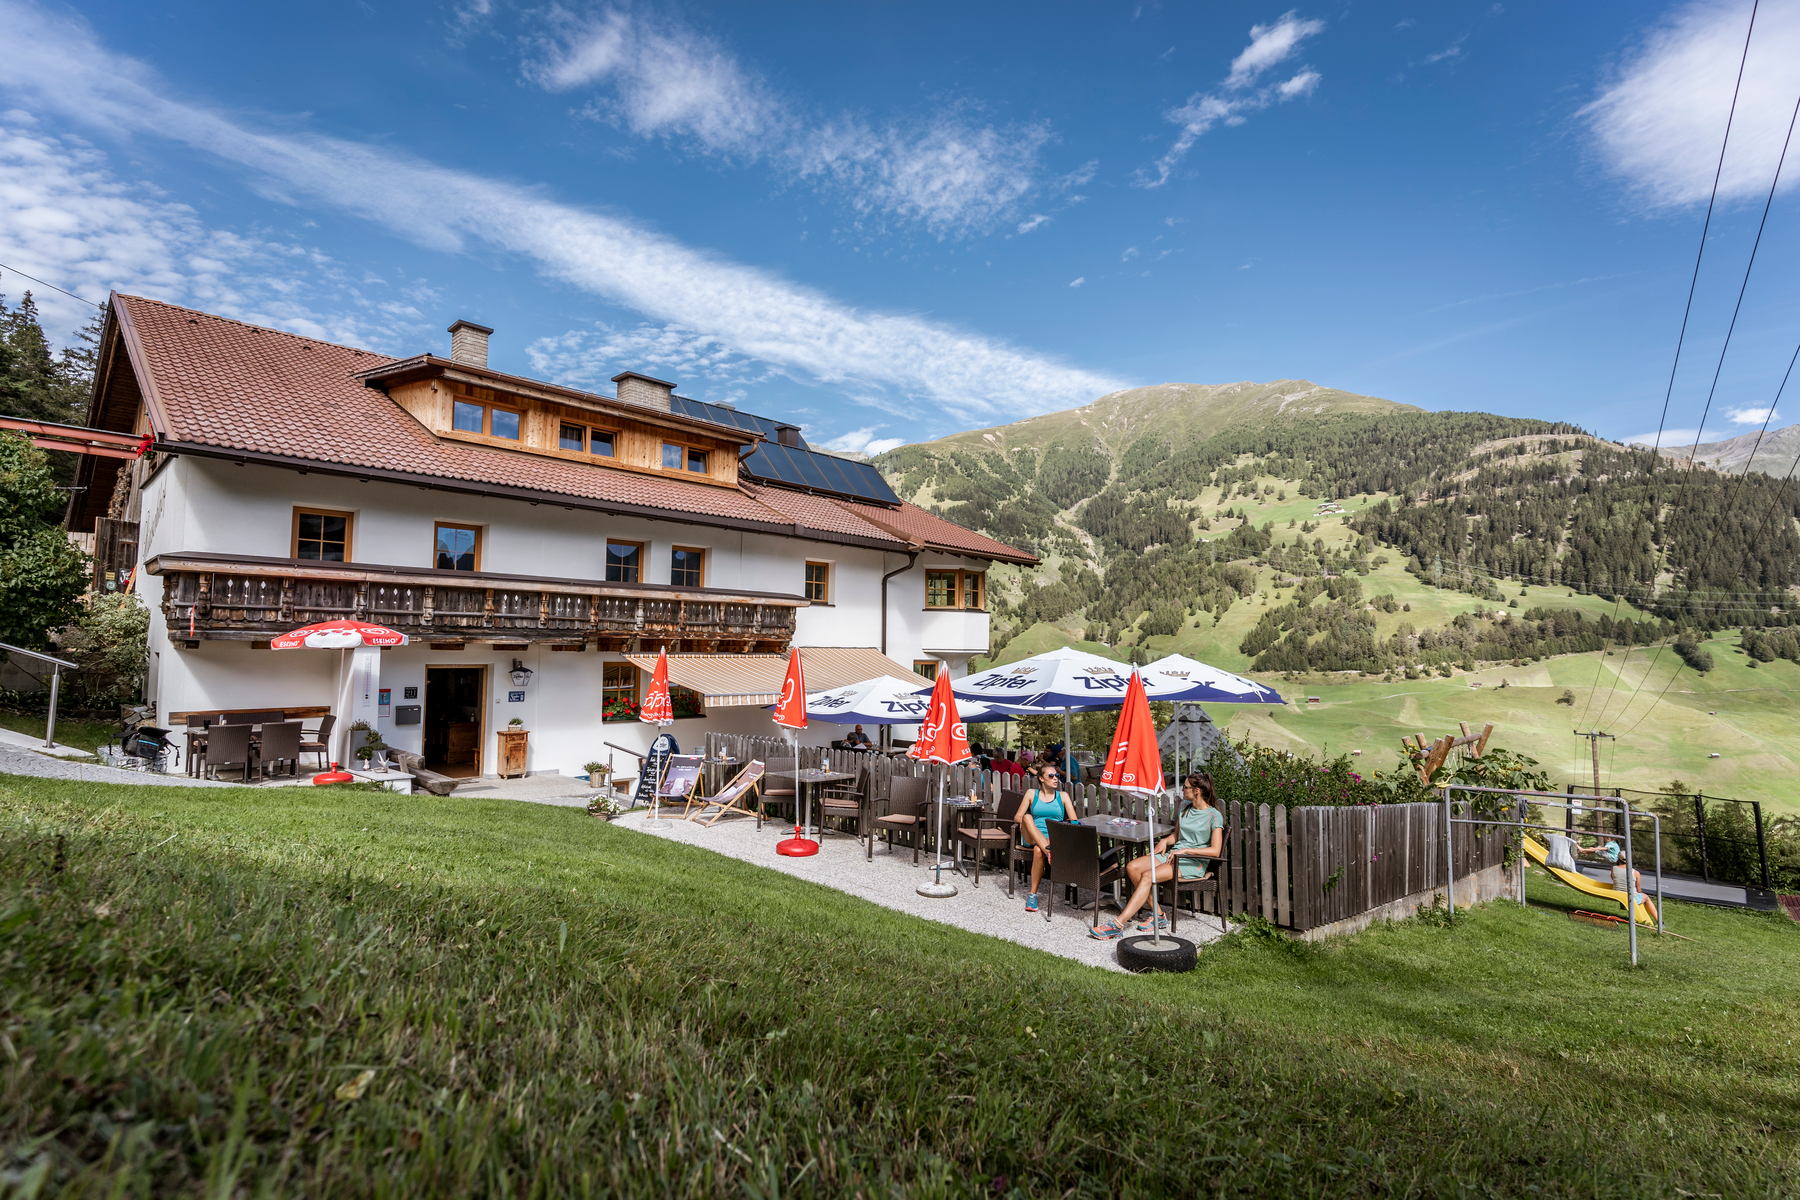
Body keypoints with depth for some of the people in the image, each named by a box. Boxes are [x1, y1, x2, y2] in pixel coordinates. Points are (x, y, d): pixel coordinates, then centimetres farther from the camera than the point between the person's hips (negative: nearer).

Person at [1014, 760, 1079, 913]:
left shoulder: (1063, 796, 16)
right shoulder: (1032, 794, 16)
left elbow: (1074, 821, 8)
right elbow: (1017, 816, 11)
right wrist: (1023, 820, -13)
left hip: (1056, 838, -1)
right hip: (1033, 837, 1)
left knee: (1038, 851, -37)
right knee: (1027, 817, -31)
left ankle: (1033, 894, -28)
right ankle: (1050, 853, -46)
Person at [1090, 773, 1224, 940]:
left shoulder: (1214, 816, -7)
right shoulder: (1184, 808, 15)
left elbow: (1215, 851, -15)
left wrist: (1185, 850, -19)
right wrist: (1164, 841, 4)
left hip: (1194, 863, -8)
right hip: (1174, 855, 8)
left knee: (1148, 876, -28)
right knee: (1132, 867, -16)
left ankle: (1118, 925, -30)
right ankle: (1158, 915, -9)